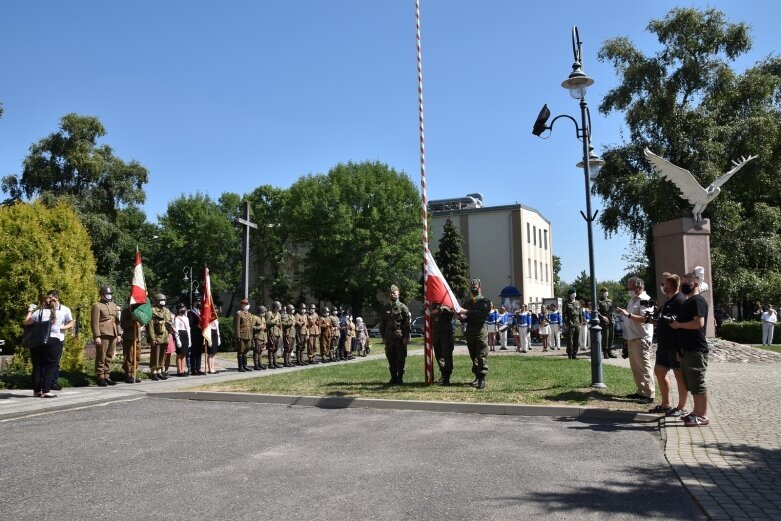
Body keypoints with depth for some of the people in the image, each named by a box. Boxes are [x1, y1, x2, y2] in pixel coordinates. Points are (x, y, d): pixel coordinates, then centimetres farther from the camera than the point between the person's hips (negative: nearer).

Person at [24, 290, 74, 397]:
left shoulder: (39, 311, 2)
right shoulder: (65, 310, 1)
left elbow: (26, 322, 9)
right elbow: (71, 323, 6)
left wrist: (30, 311, 19)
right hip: (55, 340, -2)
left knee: (37, 366, 11)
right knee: (51, 366, 2)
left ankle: (36, 390, 14)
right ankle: (46, 391, -4)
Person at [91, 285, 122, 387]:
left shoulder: (113, 305, 19)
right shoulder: (97, 306, -3)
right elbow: (95, 322, -9)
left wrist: (119, 333, 13)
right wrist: (97, 336, -16)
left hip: (113, 335, 7)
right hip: (103, 335, -7)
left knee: (109, 357, 10)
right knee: (101, 357, -3)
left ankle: (107, 377, 16)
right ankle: (100, 378, 2)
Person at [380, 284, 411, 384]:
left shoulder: (403, 307, -1)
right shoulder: (385, 308, 11)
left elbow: (407, 323, -5)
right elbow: (382, 323, 14)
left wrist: (406, 337, -11)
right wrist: (383, 336, 8)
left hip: (400, 336, -4)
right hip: (389, 337, 4)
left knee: (400, 358, -1)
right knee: (391, 358, 7)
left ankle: (400, 378, 6)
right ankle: (393, 377, 16)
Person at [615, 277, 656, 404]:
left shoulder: (645, 300, -13)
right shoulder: (632, 300, 17)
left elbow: (645, 319, -25)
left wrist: (628, 314, -30)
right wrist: (626, 337, 20)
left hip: (641, 340, -10)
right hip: (632, 339, 10)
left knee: (644, 367, -7)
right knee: (635, 367, 14)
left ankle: (649, 394, -2)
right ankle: (641, 391, 23)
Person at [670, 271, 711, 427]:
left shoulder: (698, 301, -12)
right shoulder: (688, 302, 19)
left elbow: (699, 323, -25)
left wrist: (678, 324, -14)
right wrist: (680, 350, 21)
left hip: (696, 351, -10)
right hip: (687, 350, 10)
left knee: (698, 384, -5)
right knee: (692, 384, 15)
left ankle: (703, 416, 1)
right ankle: (696, 412, 23)